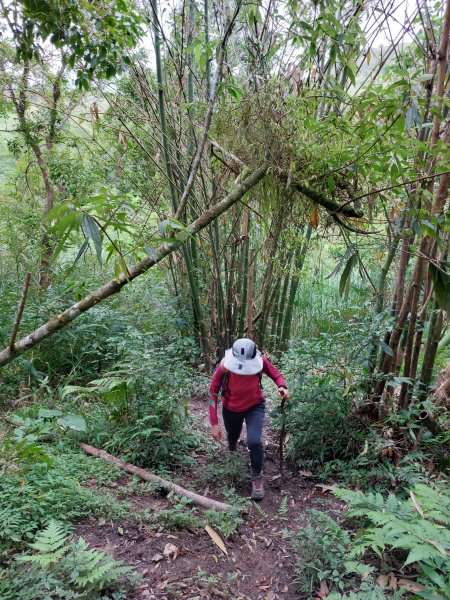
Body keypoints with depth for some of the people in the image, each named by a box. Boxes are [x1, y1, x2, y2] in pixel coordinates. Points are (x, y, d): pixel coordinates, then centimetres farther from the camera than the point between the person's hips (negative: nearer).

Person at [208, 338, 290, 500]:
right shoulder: (225, 366, -33)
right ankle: (232, 446, 68)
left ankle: (257, 478, 6)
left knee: (254, 442, -21)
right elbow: (213, 393, -22)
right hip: (231, 410, 1)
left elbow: (276, 375, -12)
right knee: (232, 437, 27)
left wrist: (282, 387, -36)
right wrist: (214, 423, -22)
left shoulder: (260, 361, -30)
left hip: (255, 407, -1)